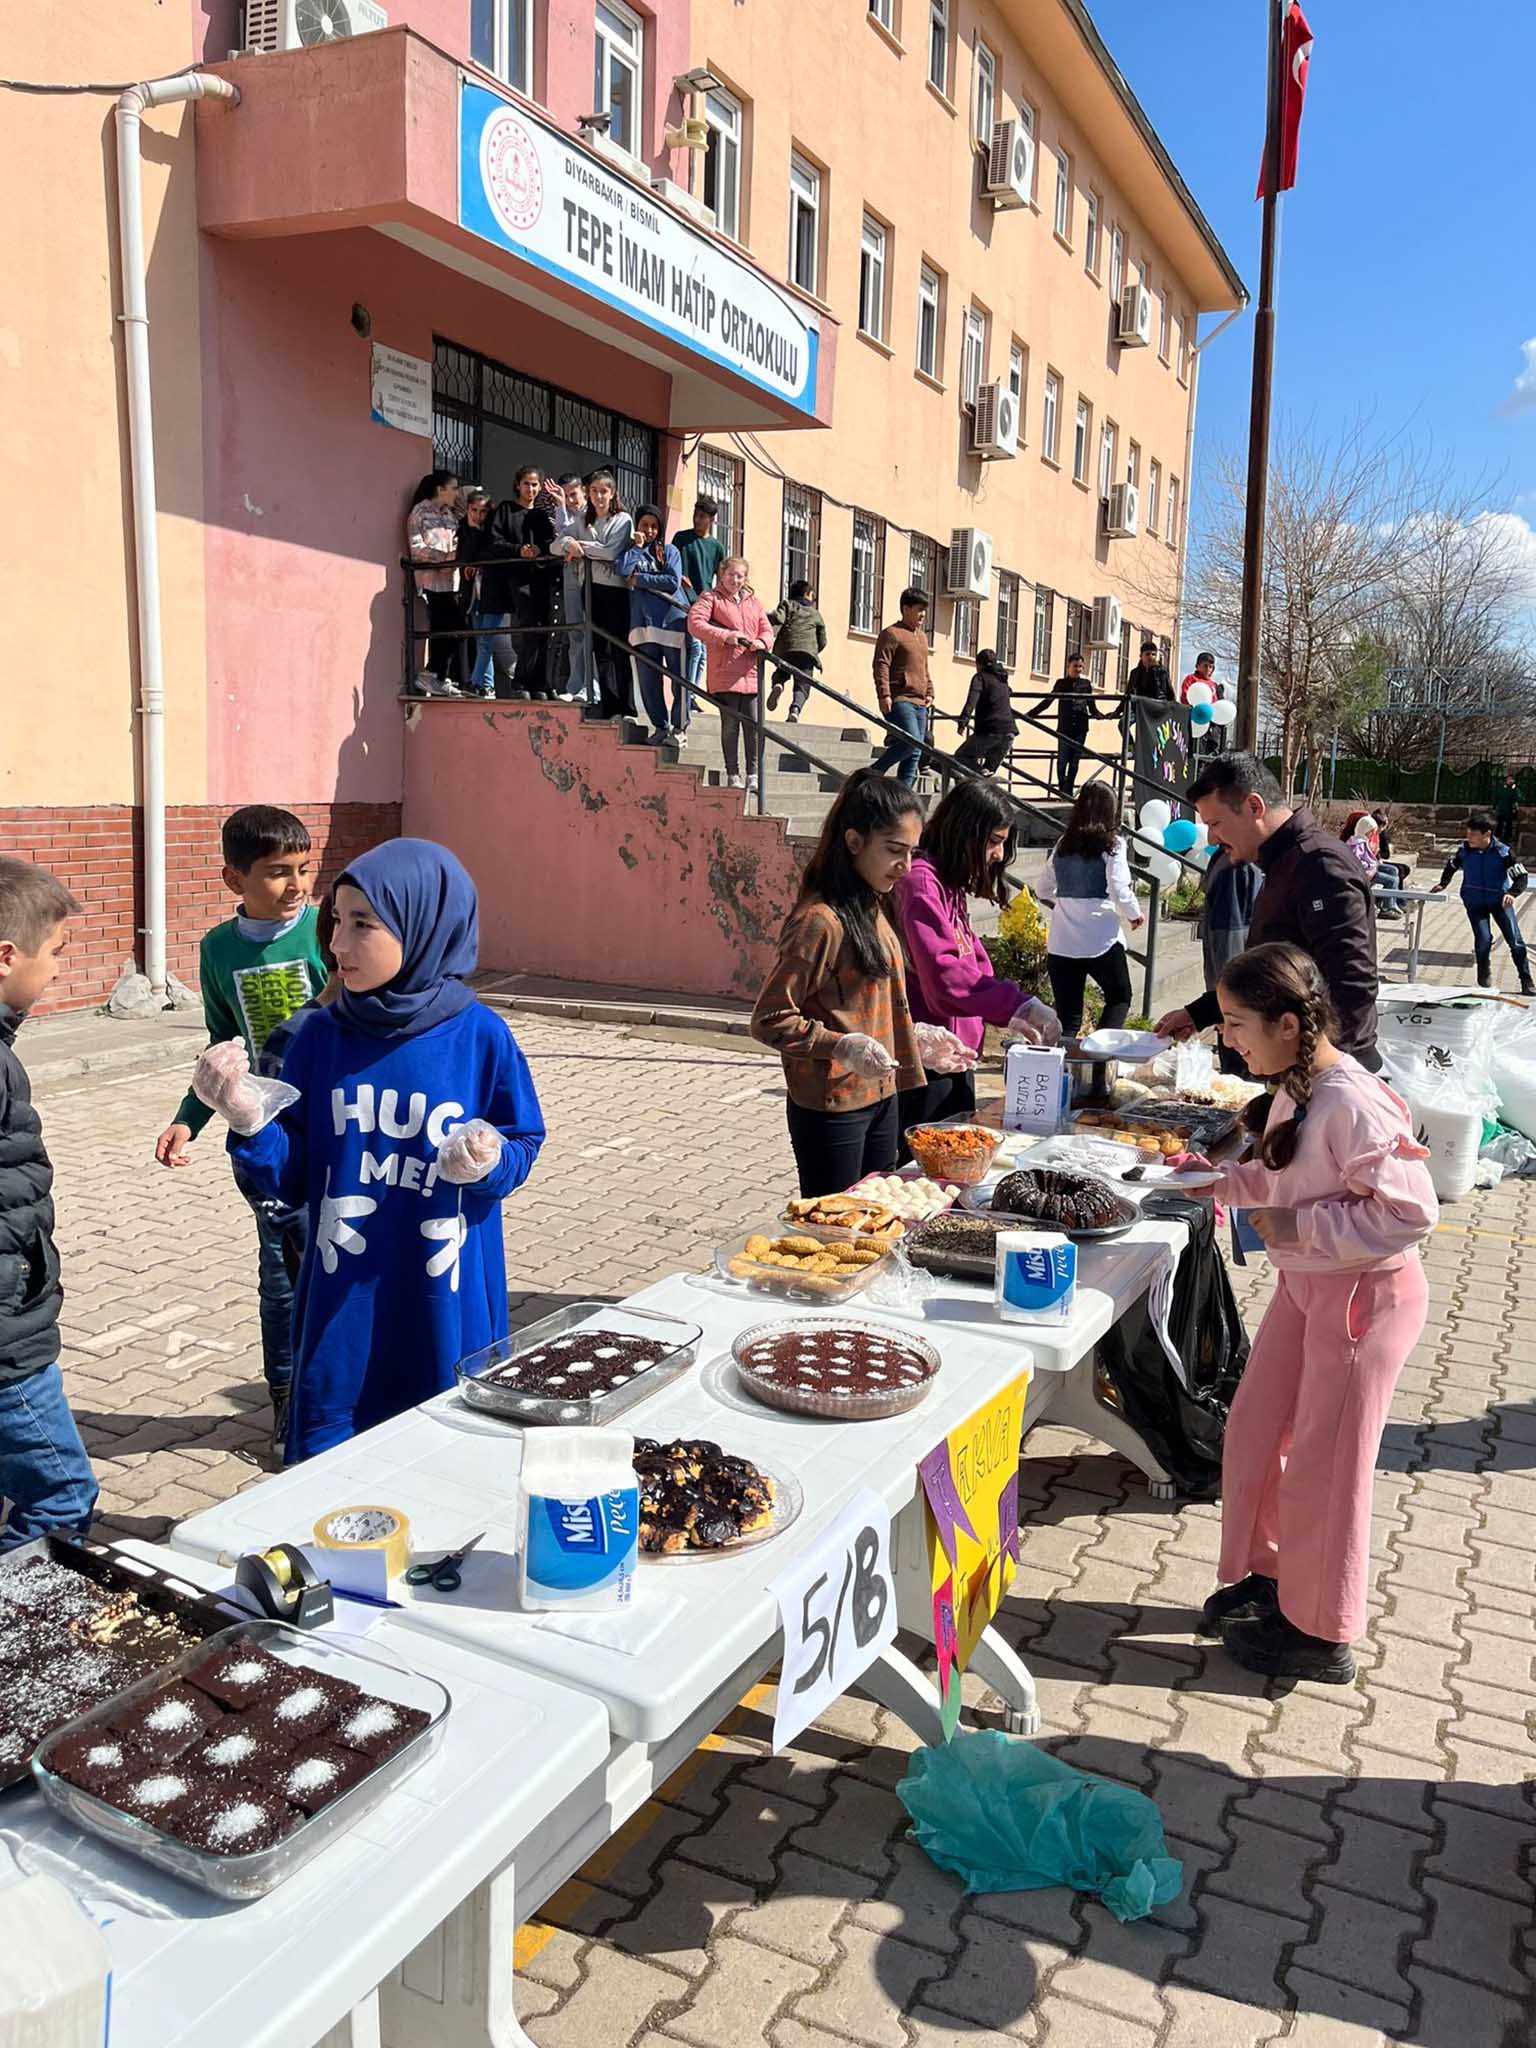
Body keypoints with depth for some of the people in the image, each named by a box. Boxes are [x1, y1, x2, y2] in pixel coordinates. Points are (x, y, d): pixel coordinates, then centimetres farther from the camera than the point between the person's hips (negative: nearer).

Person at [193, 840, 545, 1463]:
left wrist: (490, 1162, -19)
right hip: (341, 1311, 2)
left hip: (449, 1311, -1)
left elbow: (523, 1143, 2)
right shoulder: (321, 1036, -3)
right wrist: (248, 1122, -18)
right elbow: (291, 1180, 0)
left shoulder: (480, 1037, -9)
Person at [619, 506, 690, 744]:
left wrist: (639, 579, -2)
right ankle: (660, 726, 13)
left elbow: (673, 582, -4)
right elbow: (623, 570, -6)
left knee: (680, 679, -5)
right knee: (648, 680, 2)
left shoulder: (670, 552, 13)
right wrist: (638, 546, 2)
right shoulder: (632, 552, 17)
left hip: (673, 620, -2)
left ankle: (679, 727, 5)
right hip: (644, 623, 2)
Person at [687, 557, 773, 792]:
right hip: (724, 674, -4)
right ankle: (733, 775, 6)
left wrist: (761, 642, -9)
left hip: (751, 674, 4)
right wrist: (725, 636, -17)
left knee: (753, 725, 0)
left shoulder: (753, 604, 22)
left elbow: (767, 631, 16)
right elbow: (694, 624, -9)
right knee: (730, 724, -2)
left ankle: (753, 775, 7)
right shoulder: (710, 598, 6)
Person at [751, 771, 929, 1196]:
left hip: (880, 1098, 9)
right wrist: (841, 1046, -28)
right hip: (832, 1110, -9)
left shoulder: (873, 907, 9)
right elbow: (769, 1021, -19)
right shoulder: (821, 921, -20)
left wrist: (917, 1036, 11)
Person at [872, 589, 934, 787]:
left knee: (915, 754, 3)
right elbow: (881, 665, -11)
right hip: (899, 700, -8)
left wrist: (929, 693, 20)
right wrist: (884, 695, -20)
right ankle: (874, 773, -7)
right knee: (911, 742, -23)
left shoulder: (922, 637, 23)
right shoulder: (892, 634, -3)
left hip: (919, 703, 9)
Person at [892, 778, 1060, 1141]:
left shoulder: (951, 885, 15)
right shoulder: (920, 882, -16)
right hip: (927, 1063, -10)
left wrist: (1009, 1018, 7)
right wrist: (1021, 1005, -28)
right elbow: (944, 973, -27)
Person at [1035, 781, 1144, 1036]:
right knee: (1120, 998, 17)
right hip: (1101, 941, -4)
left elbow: (1043, 891, 15)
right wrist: (1135, 915, 6)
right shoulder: (1112, 845, -7)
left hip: (1060, 944, 4)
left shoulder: (1063, 845, 8)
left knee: (1068, 1017, 9)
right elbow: (1120, 891, -13)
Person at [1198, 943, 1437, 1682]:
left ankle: (1320, 1634, 25)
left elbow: (1412, 1210, -28)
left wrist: (1299, 1227, -25)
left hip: (1365, 1294, -8)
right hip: (1305, 1284, 8)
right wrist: (1226, 1182, 1)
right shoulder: (1294, 1089, -1)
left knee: (1323, 1463, 6)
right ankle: (1266, 1574, 38)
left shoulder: (1351, 1106, -28)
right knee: (1253, 1432, 16)